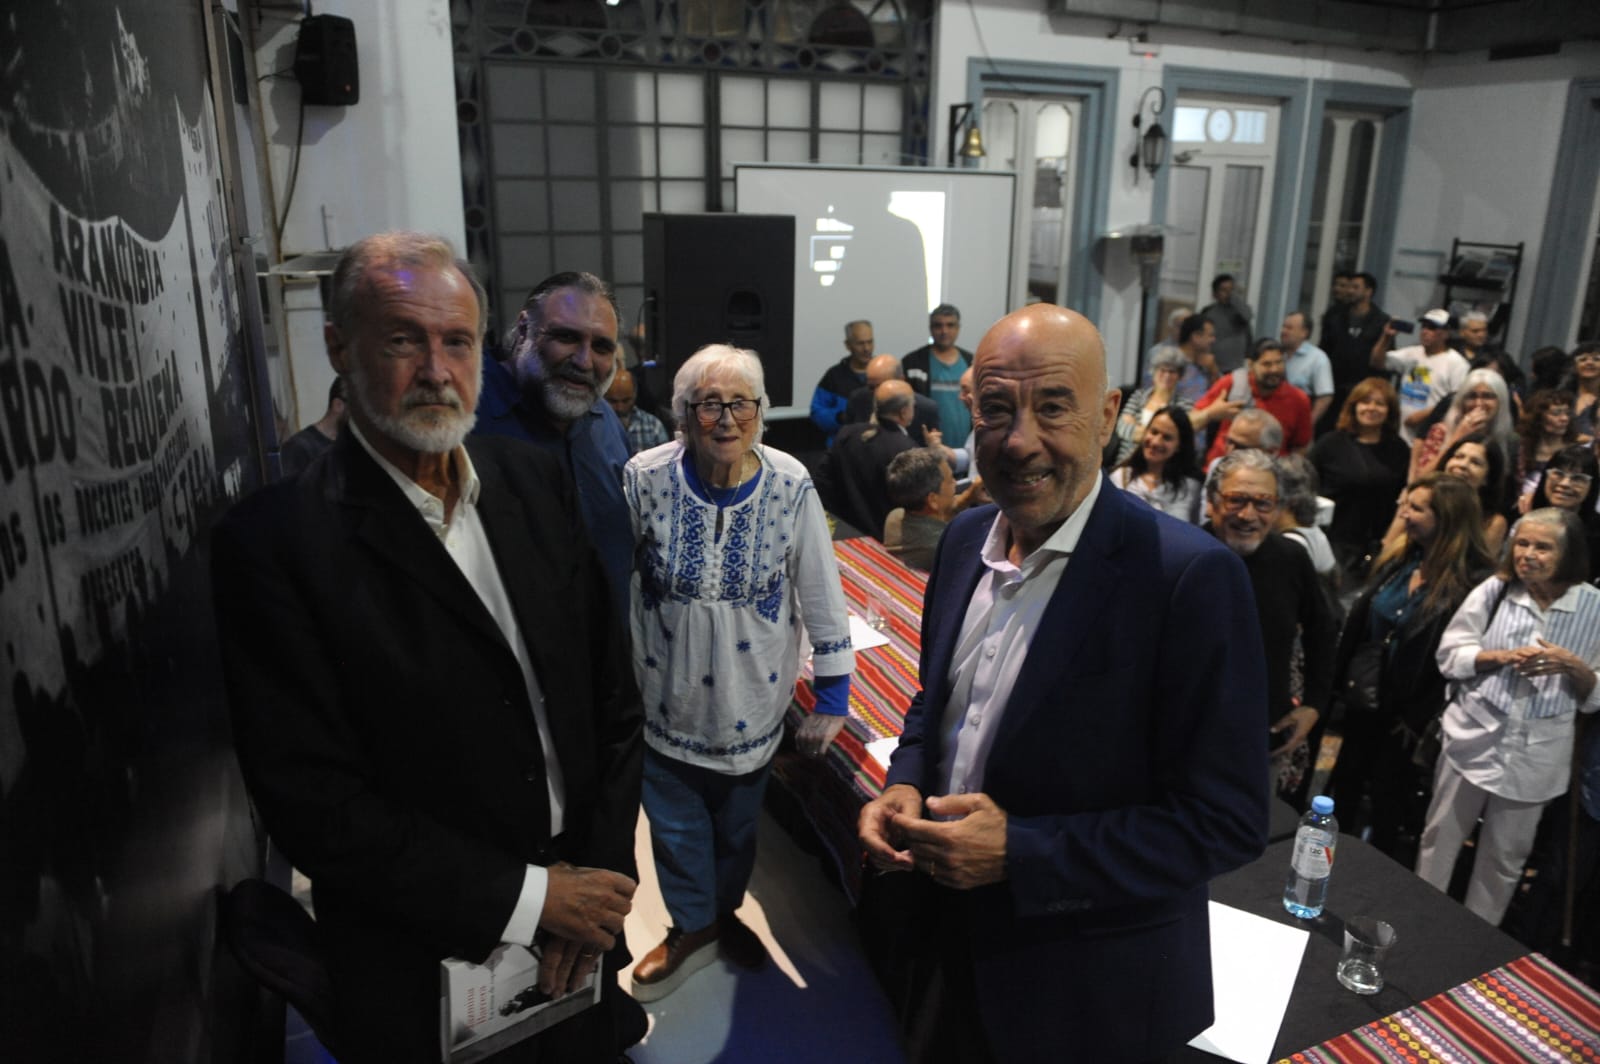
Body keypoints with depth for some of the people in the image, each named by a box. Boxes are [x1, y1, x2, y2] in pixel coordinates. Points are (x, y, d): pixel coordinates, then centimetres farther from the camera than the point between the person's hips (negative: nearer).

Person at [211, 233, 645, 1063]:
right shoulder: (273, 542, -18)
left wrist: (599, 873, -6)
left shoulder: (535, 481, -4)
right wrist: (527, 898, -17)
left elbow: (613, 695, 0)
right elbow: (314, 803, -19)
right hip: (426, 970, -4)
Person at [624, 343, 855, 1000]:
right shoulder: (645, 479, -17)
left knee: (737, 822, 22)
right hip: (665, 697, 0)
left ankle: (725, 911, 51)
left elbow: (822, 598, -9)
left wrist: (832, 699, -5)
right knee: (675, 824, 18)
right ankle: (693, 927, 45)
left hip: (751, 699, 1)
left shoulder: (791, 487, -17)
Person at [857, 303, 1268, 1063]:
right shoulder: (967, 537, -2)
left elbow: (1227, 820, -20)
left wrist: (1020, 853, -24)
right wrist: (903, 785, -7)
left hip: (1088, 991, -5)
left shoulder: (1189, 576, -23)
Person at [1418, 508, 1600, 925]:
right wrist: (1503, 657, -19)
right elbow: (1449, 655, -4)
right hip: (1474, 737, 0)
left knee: (1506, 856, 15)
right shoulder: (1493, 590, -5)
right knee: (1441, 839, 12)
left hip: (1537, 753, 0)